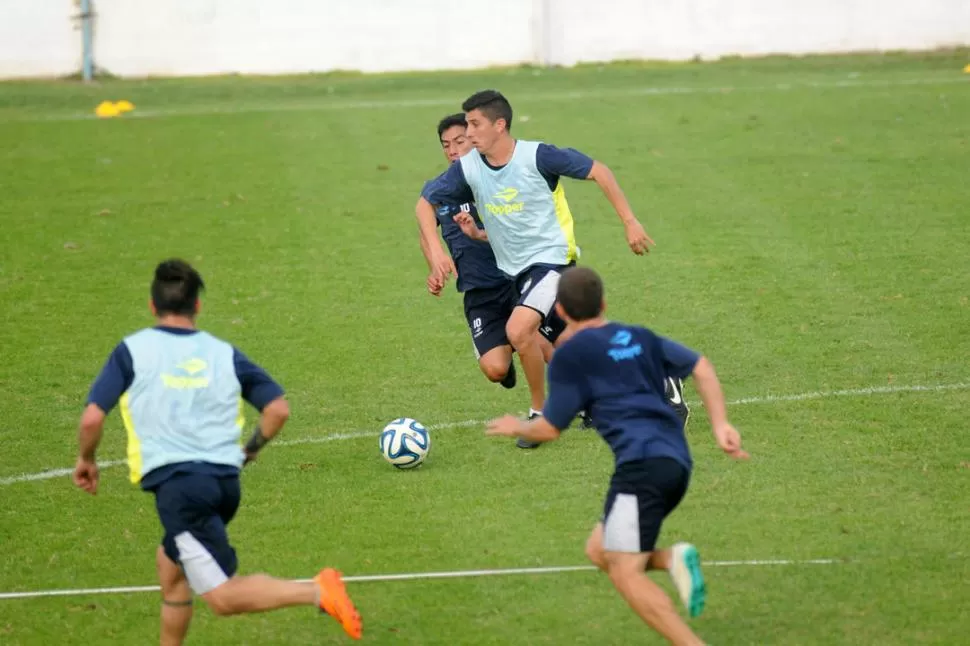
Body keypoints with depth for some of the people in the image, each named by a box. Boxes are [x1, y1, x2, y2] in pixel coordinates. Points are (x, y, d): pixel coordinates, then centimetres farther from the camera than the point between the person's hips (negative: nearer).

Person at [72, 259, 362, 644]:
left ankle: (316, 592, -26)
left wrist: (86, 460, 17)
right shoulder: (224, 353, 13)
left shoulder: (132, 351, 3)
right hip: (226, 480, 6)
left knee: (222, 596, -7)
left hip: (176, 482, -6)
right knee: (169, 562, 29)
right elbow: (278, 409, 6)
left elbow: (92, 419, -3)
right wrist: (252, 449, 24)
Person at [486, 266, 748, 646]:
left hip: (642, 464, -8)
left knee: (625, 574, -8)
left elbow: (550, 429, 7)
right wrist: (720, 425, 13)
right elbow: (700, 368, 18)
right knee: (599, 551, 18)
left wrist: (516, 428, 28)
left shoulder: (569, 355, 3)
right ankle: (674, 559, -7)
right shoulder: (639, 338, 23)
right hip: (677, 462, 8)